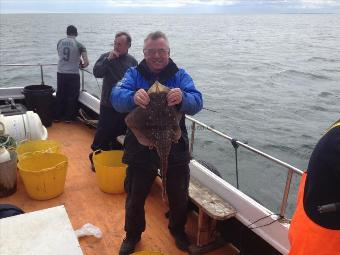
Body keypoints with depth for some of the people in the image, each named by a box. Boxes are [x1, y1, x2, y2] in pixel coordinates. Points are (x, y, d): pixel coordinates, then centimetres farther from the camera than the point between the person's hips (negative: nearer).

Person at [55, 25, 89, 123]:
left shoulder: (60, 42, 4)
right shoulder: (79, 45, -7)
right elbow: (86, 62, -12)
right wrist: (82, 65, 12)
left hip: (60, 73, 4)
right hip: (73, 74, -3)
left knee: (60, 95, 15)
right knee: (72, 96, 10)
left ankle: (57, 116, 22)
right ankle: (68, 117, 16)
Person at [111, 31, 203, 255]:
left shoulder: (180, 75, -3)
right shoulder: (134, 74, -3)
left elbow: (197, 102, -19)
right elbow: (117, 96, -22)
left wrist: (182, 99, -43)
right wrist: (132, 97, -46)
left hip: (175, 149, 1)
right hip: (140, 149, 0)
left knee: (179, 196, 18)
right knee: (135, 197, 15)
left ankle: (178, 230, 47)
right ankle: (133, 234, 42)